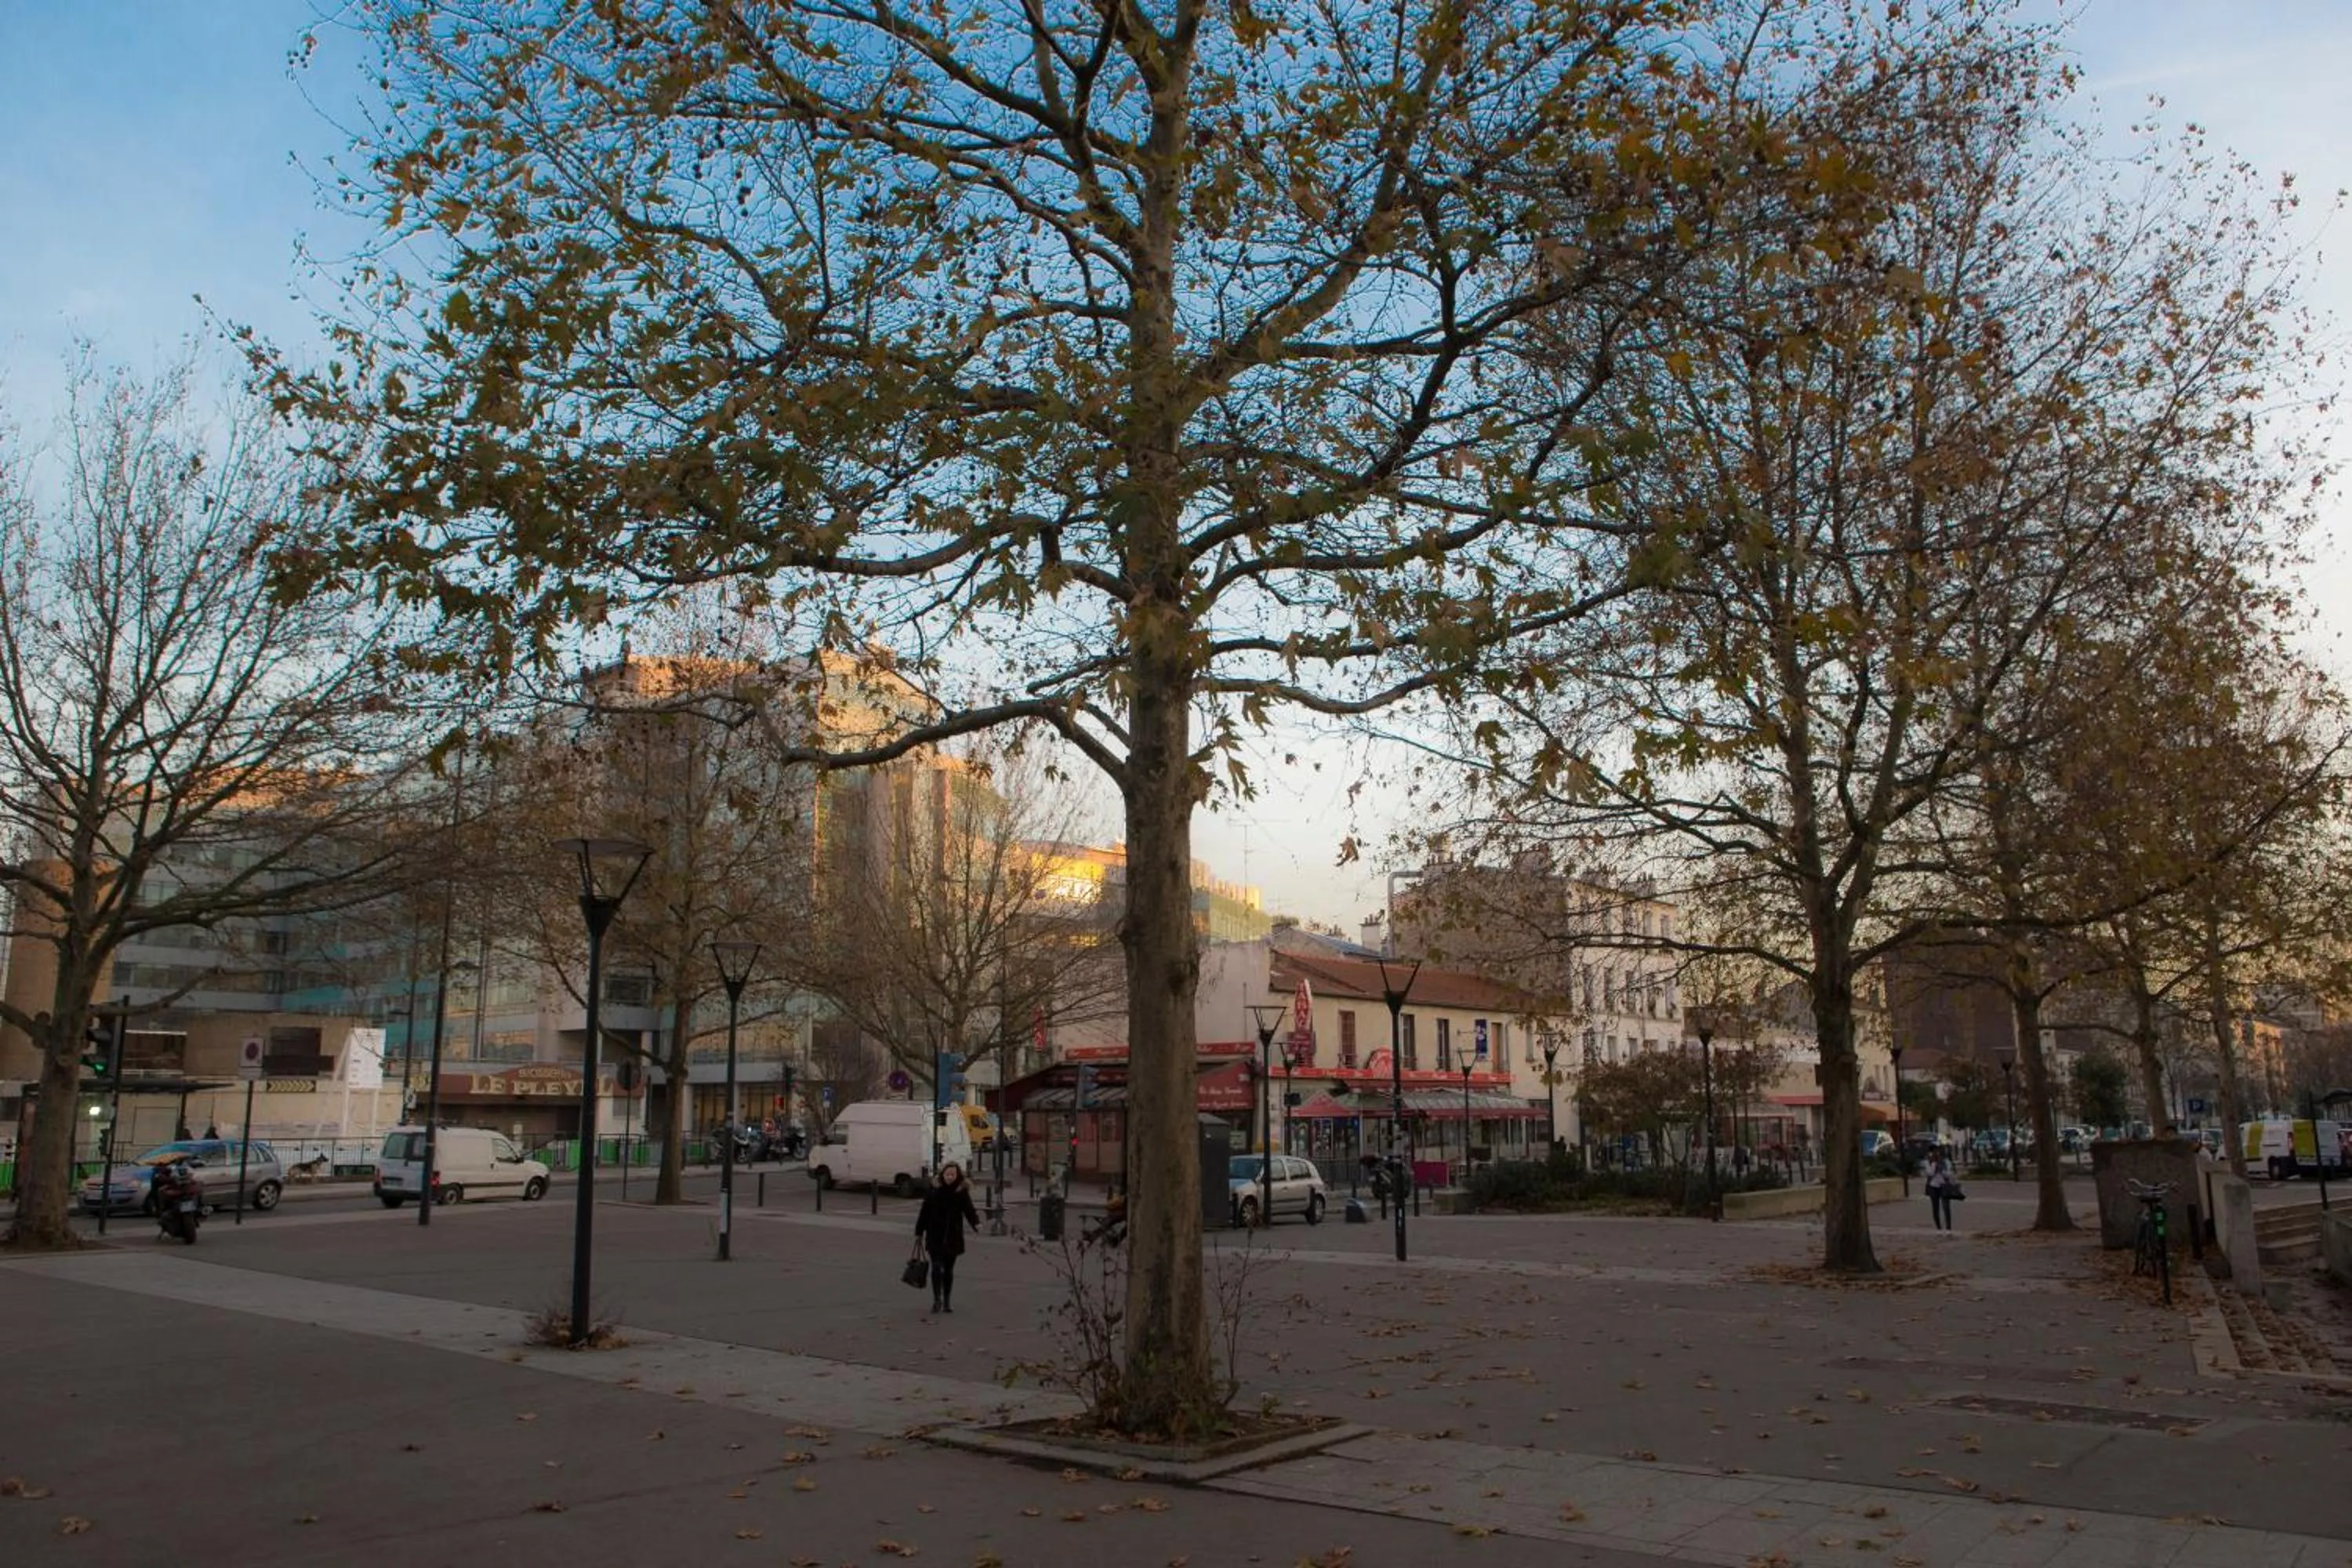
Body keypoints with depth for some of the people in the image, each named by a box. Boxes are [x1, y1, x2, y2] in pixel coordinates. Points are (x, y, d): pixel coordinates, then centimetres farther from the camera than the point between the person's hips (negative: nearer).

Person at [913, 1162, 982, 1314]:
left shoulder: (962, 1192, -3)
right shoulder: (934, 1190, -2)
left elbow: (968, 1210, -11)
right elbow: (924, 1212, 2)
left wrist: (976, 1223, -31)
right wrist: (919, 1233, 4)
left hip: (953, 1237, 1)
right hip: (935, 1236, -1)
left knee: (949, 1269, 11)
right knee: (936, 1267, -11)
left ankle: (947, 1301, 23)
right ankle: (937, 1299, -2)